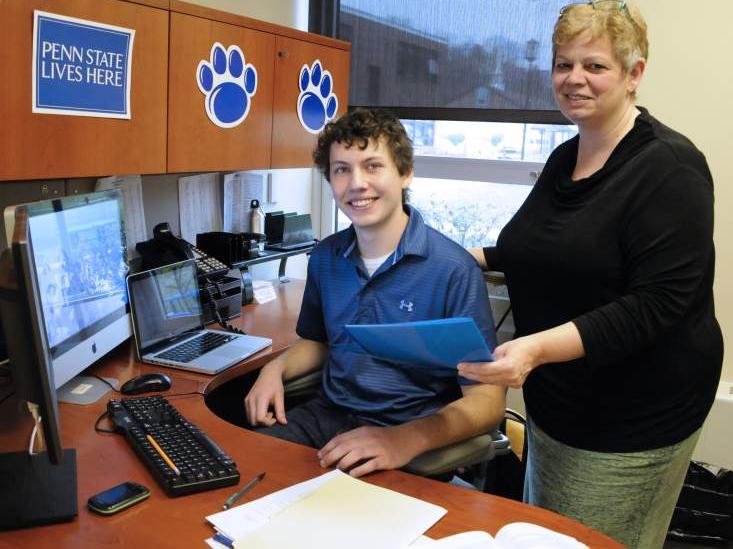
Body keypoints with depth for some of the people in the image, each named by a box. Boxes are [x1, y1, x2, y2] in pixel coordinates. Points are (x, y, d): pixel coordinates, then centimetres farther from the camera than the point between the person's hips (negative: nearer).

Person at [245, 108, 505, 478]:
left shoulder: (453, 270, -15)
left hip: (412, 435, -6)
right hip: (328, 413, 6)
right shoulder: (325, 257, 5)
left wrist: (407, 439, -32)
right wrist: (276, 368, 0)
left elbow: (486, 400, -15)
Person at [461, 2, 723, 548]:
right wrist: (477, 257, 8)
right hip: (555, 403, 8)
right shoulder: (564, 157, 6)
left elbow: (655, 305, -25)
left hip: (630, 423, -8)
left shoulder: (668, 167, -17)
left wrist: (540, 348, -37)